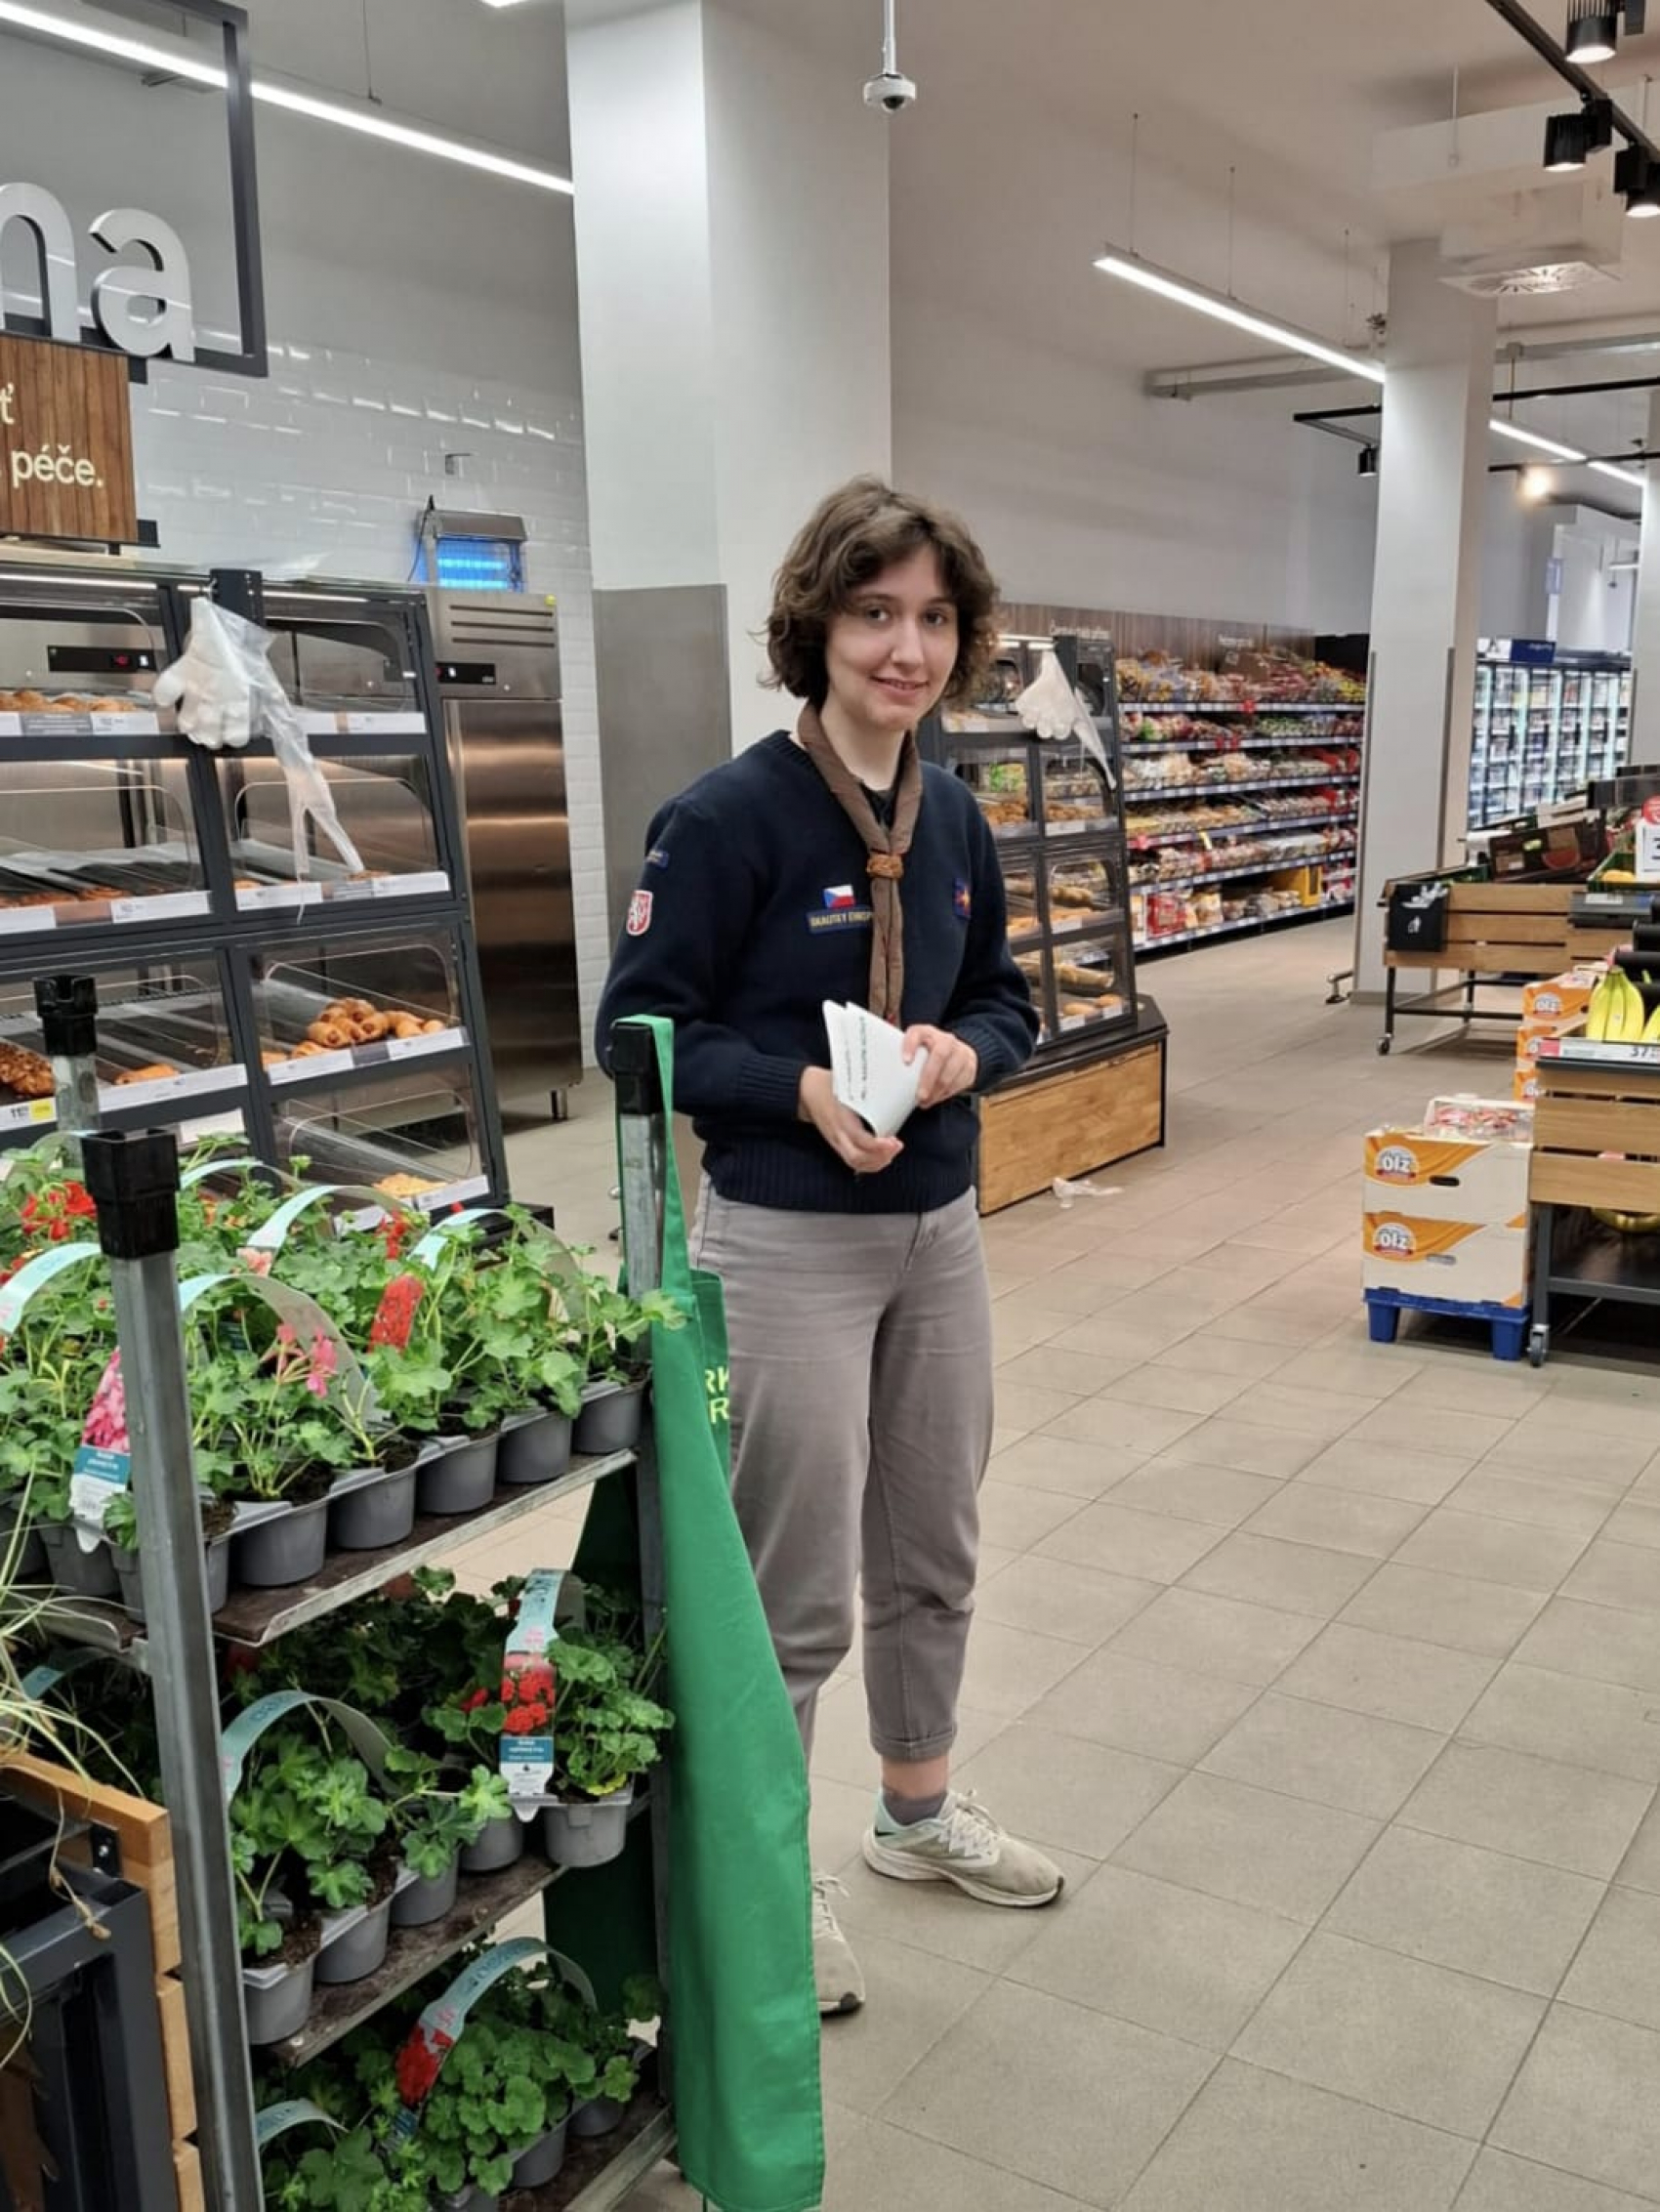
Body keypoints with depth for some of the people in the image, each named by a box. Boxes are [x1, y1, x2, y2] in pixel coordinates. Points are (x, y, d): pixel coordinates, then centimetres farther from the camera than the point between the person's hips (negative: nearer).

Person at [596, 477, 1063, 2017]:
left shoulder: (953, 819, 4)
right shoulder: (729, 818, -15)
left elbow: (1004, 999, 13)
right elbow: (641, 1029, -13)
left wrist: (964, 1052, -9)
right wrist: (804, 1090, -26)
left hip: (939, 1228, 7)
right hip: (787, 1240, -7)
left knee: (935, 1553, 21)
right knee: (799, 1595, 5)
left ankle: (919, 1809, 45)